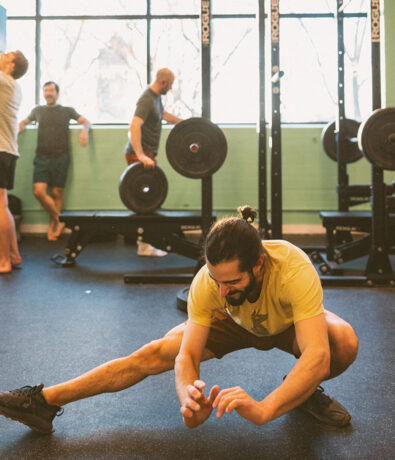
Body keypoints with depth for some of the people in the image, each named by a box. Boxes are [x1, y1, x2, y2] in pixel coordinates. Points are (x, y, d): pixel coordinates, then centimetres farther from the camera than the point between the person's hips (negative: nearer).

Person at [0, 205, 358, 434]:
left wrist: (263, 409, -68)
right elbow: (187, 355, -31)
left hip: (291, 323, -1)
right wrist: (189, 395, -55)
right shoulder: (207, 282, -35)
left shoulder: (295, 271, -45)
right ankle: (43, 401, -8)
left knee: (346, 342, -34)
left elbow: (317, 357, -53)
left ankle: (304, 392, 0)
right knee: (155, 353, -14)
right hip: (235, 321, 1)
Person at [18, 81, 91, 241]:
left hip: (60, 157, -1)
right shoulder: (38, 110, 17)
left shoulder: (67, 111, 12)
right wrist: (16, 130, 9)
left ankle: (53, 224, 14)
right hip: (42, 158, 2)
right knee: (39, 191, -12)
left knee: (57, 193, -1)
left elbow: (86, 122, 11)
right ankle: (58, 220, 5)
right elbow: (24, 122, 30)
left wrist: (85, 131, -12)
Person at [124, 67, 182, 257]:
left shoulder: (156, 97, 11)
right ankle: (144, 246, -3)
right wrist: (141, 156, -43)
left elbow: (163, 115, 32)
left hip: (147, 154, 10)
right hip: (139, 155, -10)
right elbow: (134, 127, -34)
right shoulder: (147, 100, -21)